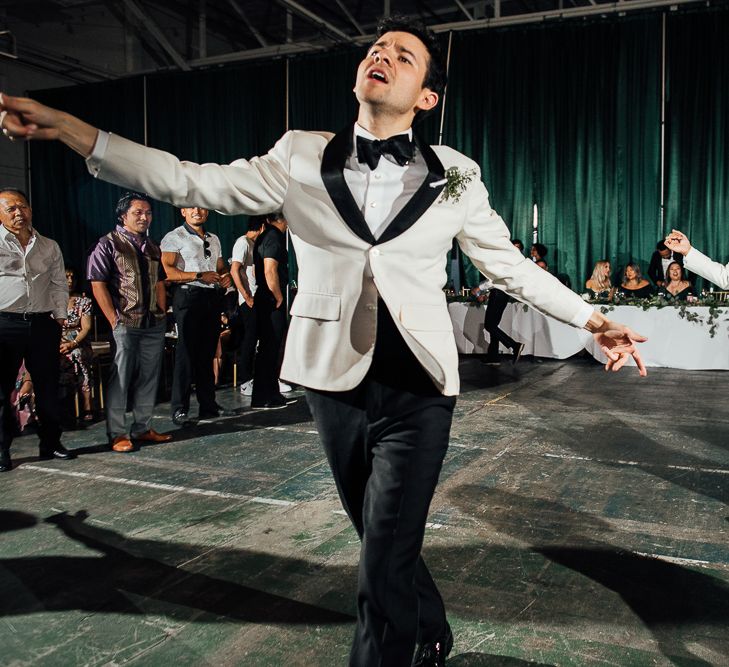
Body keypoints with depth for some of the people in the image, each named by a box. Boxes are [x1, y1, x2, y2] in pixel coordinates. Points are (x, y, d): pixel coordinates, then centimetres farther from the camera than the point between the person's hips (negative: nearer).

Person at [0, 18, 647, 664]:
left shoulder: (454, 176, 2)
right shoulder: (302, 157, 4)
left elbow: (511, 265, 7)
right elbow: (194, 181, 0)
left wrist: (593, 319, -2)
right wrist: (64, 127, -5)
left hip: (419, 393, -2)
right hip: (337, 385, 2)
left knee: (384, 572, -4)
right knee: (385, 543, 19)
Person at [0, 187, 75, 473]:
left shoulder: (49, 247, 14)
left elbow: (59, 284, 16)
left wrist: (60, 315, 7)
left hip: (43, 324, 3)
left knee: (48, 387, 9)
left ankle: (50, 443, 20)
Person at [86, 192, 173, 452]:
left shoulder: (152, 247, 17)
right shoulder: (108, 244, -3)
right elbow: (98, 284, -9)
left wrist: (162, 313, 10)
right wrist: (114, 321, -13)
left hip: (154, 324, 6)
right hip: (125, 323, -6)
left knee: (148, 378, 9)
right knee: (120, 378, -3)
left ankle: (143, 428, 19)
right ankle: (117, 434, 5)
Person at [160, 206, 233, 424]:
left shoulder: (214, 239, 21)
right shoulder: (174, 237, 0)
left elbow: (221, 267, 28)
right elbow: (167, 271, -12)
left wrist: (226, 277, 4)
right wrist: (199, 276, -19)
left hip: (213, 298, 6)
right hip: (189, 297, -6)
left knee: (208, 353, 9)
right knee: (186, 353, -7)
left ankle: (208, 405, 15)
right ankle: (179, 408, -3)